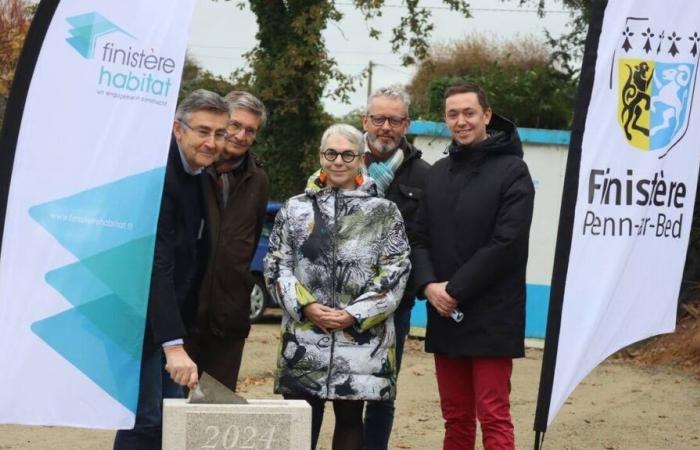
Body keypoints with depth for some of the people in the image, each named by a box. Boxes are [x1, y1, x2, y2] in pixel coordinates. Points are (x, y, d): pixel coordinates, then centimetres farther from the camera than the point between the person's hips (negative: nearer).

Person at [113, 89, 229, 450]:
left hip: (174, 315, 9)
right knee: (145, 420, -9)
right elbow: (157, 264, -30)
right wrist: (174, 345, -36)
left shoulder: (199, 173, 6)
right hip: (144, 320, -9)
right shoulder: (159, 176, -22)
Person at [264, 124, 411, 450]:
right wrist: (305, 306, -10)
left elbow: (396, 273, -2)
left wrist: (354, 315, -11)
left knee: (350, 420, 7)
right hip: (304, 338, 1)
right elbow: (276, 266, 6)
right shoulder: (294, 209, 10)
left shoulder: (385, 213, 5)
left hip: (361, 339, -1)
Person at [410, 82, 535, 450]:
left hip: (491, 319, -6)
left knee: (494, 418, -8)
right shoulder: (438, 173, 15)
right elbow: (420, 237, 11)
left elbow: (507, 244, -13)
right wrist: (429, 285, -8)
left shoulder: (512, 171, -5)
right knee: (456, 419, 11)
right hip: (444, 317, 6)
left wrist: (456, 290, -14)